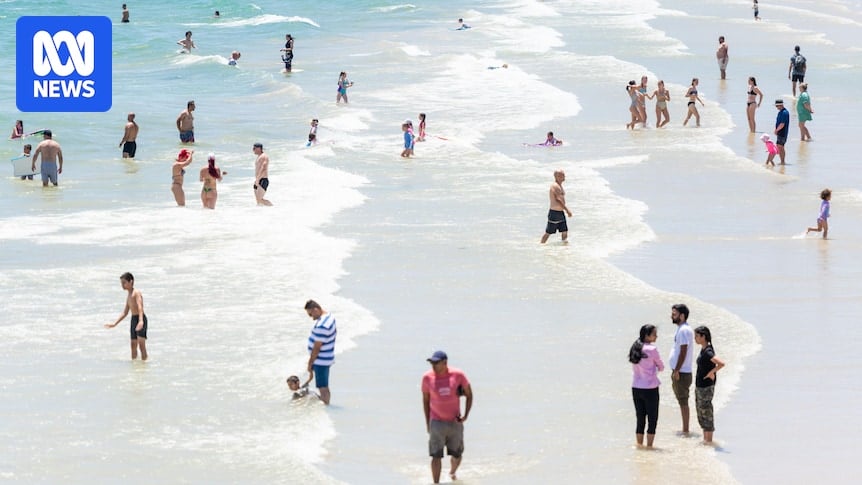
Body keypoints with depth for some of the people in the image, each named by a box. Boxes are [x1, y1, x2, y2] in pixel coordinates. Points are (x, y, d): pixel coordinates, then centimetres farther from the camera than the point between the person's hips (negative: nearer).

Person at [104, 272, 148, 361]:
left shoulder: (136, 293, -11)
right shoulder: (128, 296, 17)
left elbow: (140, 307, -26)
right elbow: (125, 313, 26)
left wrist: (141, 321, -42)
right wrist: (114, 324, 28)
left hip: (140, 318, -9)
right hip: (133, 319, 9)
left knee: (141, 343, -14)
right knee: (133, 345, 10)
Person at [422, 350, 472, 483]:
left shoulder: (458, 375, -10)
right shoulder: (427, 377, -9)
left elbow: (469, 394, 2)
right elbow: (425, 399, 4)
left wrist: (466, 415, -8)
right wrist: (427, 423, 5)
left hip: (455, 422, 1)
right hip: (437, 422, -1)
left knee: (457, 456, 13)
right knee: (436, 456, -11)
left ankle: (452, 473, 45)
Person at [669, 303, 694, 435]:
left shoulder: (684, 330, -17)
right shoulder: (681, 329, 14)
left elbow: (683, 353, -21)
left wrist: (676, 371, -20)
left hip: (682, 373, -10)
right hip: (679, 372, 10)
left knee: (683, 402, -5)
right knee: (682, 402, 14)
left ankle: (685, 430, -1)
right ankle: (685, 429, 20)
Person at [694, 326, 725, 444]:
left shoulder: (708, 352, -20)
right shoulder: (703, 350, 8)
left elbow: (721, 363, -32)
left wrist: (711, 372, -20)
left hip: (706, 387, -10)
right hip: (699, 386, 10)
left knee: (706, 413, -1)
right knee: (700, 413, 15)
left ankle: (709, 440, 7)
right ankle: (705, 439, 24)